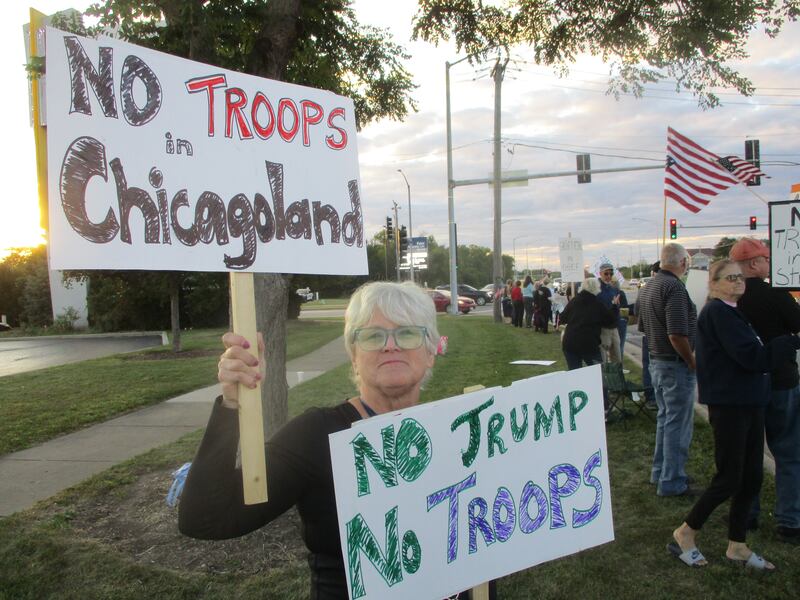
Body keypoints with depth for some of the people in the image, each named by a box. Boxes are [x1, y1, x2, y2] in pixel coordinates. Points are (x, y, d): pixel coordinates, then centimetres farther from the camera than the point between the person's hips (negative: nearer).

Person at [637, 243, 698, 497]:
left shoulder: (648, 287, 10)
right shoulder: (674, 287, -20)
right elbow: (677, 335, -26)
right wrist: (693, 362, -15)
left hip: (656, 361, 9)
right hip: (676, 365, -9)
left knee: (665, 418, 20)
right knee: (678, 424, 1)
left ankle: (660, 472, 31)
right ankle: (672, 483, 10)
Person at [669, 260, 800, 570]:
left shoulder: (731, 312, 15)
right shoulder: (717, 312, -16)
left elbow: (754, 355, 12)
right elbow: (752, 357, -22)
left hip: (748, 403, 9)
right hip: (729, 406, -9)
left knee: (752, 477, 12)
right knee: (729, 480, -2)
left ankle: (737, 546, 25)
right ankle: (684, 534, 15)